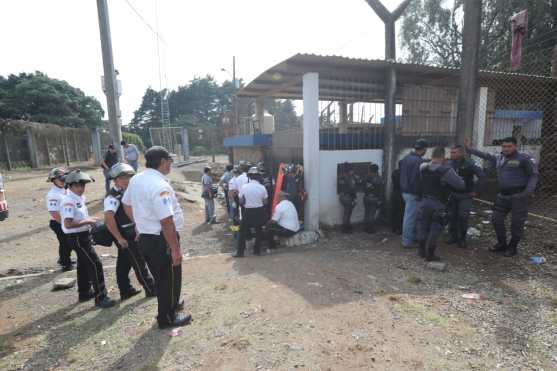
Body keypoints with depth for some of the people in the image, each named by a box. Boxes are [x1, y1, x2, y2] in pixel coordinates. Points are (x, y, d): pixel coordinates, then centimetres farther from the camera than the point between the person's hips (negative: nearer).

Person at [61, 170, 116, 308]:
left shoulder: (79, 198, 7)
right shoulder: (69, 201, -21)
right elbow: (68, 224, -28)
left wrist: (88, 220, 6)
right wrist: (87, 221, -21)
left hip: (83, 236, 10)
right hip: (77, 238, -10)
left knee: (84, 265, 20)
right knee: (95, 265, -8)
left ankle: (84, 293, 36)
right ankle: (100, 298, -2)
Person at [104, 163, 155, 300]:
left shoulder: (126, 192, 7)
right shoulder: (113, 197, -22)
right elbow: (108, 218, -33)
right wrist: (119, 238, -28)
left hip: (132, 233, 8)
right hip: (126, 235, -8)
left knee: (124, 263, 17)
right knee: (139, 263, 3)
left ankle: (126, 290, 29)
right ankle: (151, 289, 16)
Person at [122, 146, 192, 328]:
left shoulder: (136, 179, 4)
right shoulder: (159, 185, -25)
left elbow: (126, 205, 18)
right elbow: (166, 221, -29)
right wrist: (175, 249, -24)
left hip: (145, 237, 9)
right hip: (161, 240, -9)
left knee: (160, 276, 26)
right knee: (169, 277, 10)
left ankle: (170, 303, 46)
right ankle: (168, 317, 27)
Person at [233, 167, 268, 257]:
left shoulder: (244, 187, -10)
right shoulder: (262, 187, -8)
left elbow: (241, 201, -4)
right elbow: (265, 202, -1)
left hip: (248, 212, -2)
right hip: (259, 211, 2)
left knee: (243, 231, 9)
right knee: (258, 230, 16)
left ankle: (240, 252, 11)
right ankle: (257, 250, 24)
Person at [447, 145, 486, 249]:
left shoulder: (469, 164, -12)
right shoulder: (450, 164, 1)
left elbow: (482, 176, -15)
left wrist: (476, 191, -14)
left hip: (465, 195, -4)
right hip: (452, 195, 4)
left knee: (463, 217, -6)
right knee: (452, 216, 5)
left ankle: (462, 239, 9)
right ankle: (453, 236, 19)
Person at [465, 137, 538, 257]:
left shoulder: (524, 158, -10)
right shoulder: (499, 158, 8)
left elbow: (534, 175, -8)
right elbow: (484, 155, 19)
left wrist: (529, 190, -20)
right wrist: (469, 149, 18)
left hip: (518, 195, -6)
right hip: (503, 195, 6)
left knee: (516, 222, 1)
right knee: (496, 219, 9)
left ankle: (512, 247, 17)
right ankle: (502, 243, 25)